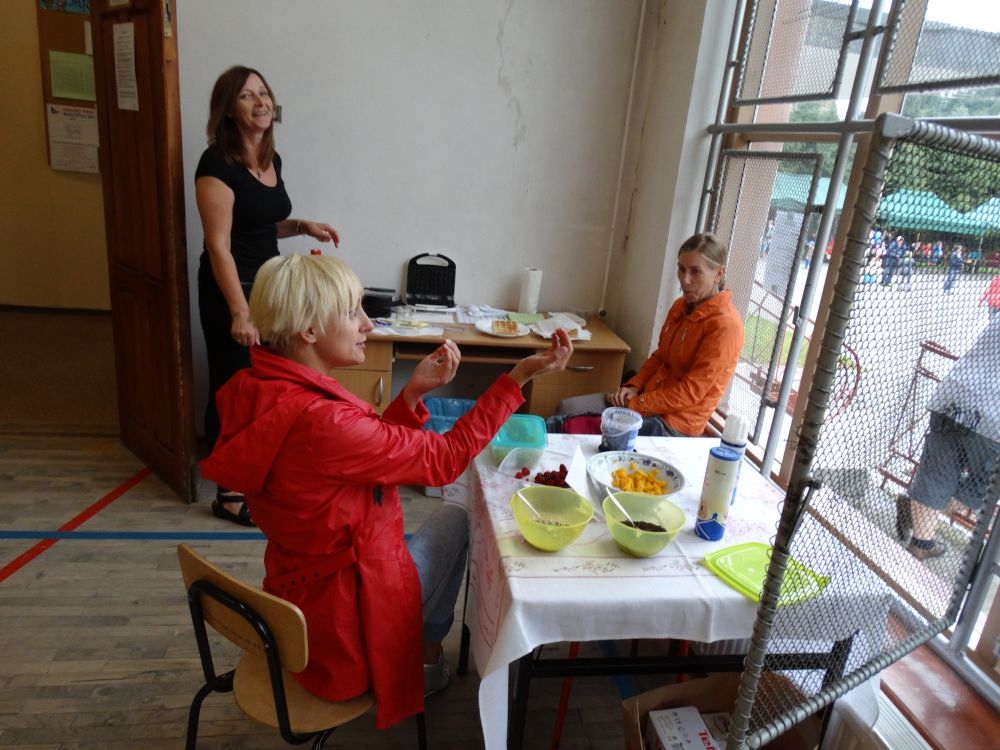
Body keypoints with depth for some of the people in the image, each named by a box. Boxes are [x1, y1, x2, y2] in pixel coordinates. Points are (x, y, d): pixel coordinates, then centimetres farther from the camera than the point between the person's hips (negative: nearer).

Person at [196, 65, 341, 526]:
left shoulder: (271, 159, 8)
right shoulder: (218, 163, -17)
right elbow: (218, 245, -22)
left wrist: (302, 226, 2)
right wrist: (240, 312, -27)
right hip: (230, 290, -8)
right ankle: (228, 493, 19)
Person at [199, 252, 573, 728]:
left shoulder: (264, 392, -6)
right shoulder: (318, 422, -34)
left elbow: (373, 451, 2)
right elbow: (443, 459, -24)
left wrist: (414, 392, -10)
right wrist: (520, 375, -21)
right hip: (345, 623, -8)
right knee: (454, 520, 14)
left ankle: (421, 653, 41)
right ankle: (423, 661, 35)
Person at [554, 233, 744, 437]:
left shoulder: (725, 326, -19)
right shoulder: (680, 306, 7)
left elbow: (690, 392, -21)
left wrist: (634, 405, -18)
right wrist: (633, 386, -2)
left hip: (674, 422, -8)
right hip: (650, 395, 8)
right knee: (567, 409, -5)